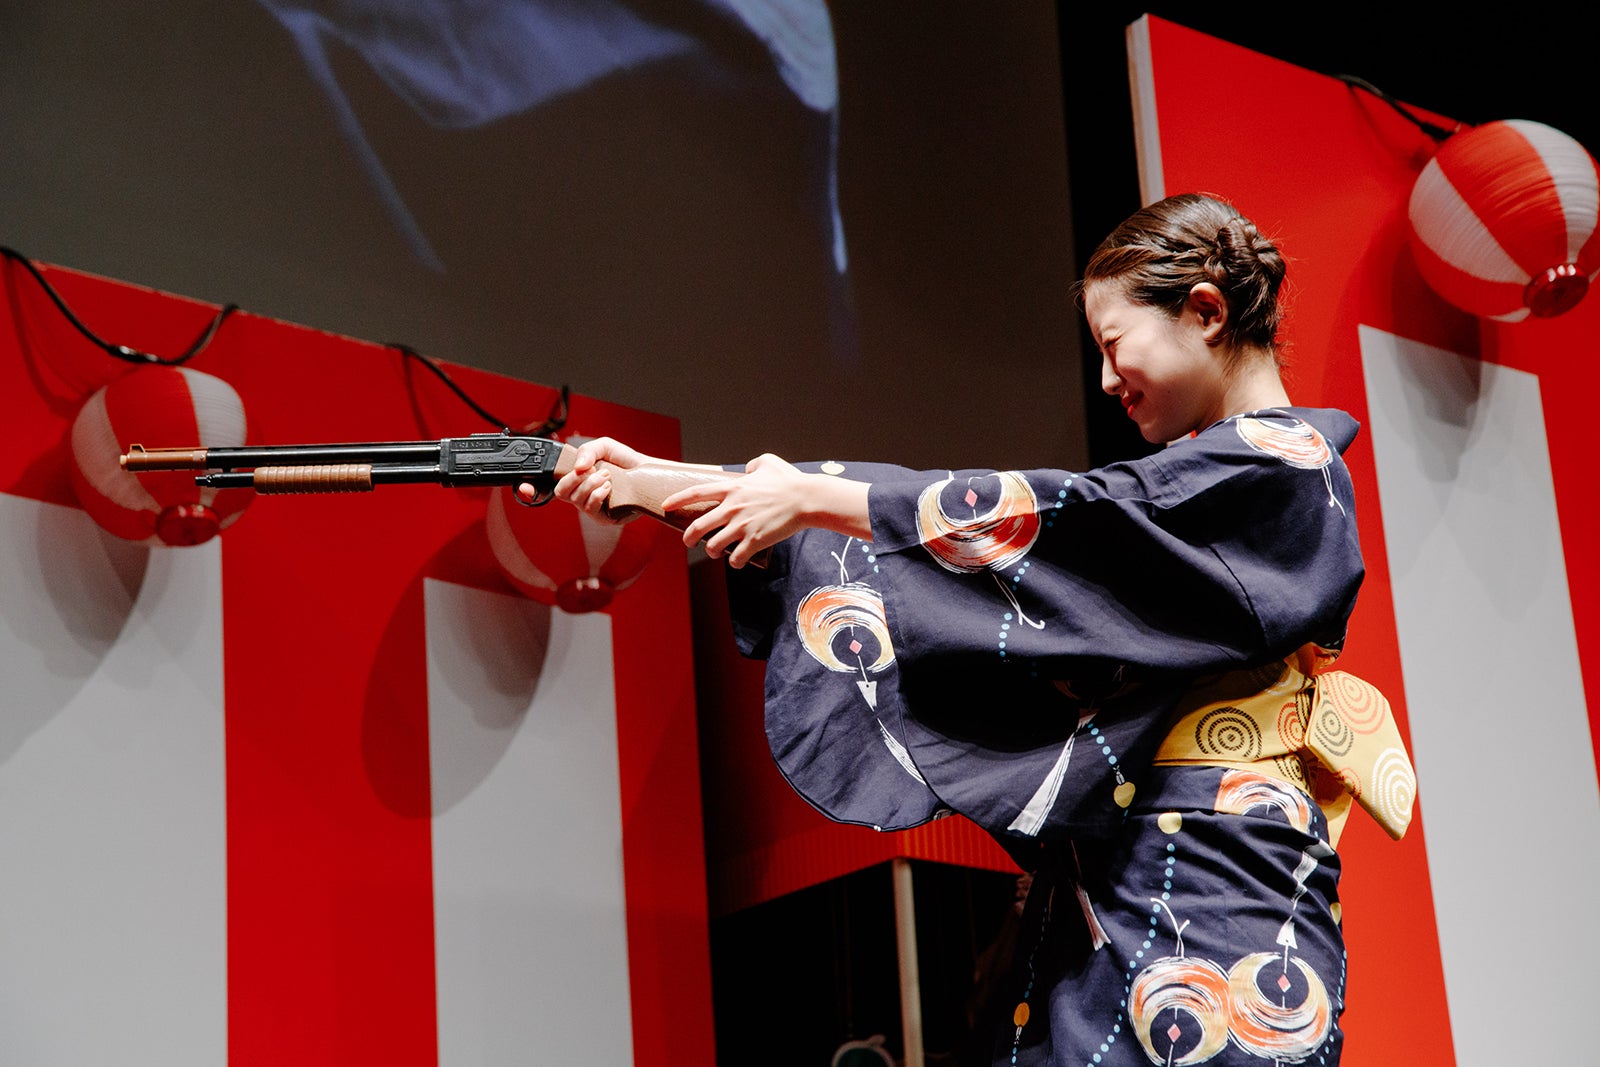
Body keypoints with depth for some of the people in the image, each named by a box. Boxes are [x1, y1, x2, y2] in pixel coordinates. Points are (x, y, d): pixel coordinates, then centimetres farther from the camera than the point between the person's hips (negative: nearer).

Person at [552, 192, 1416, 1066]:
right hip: (1105, 891, 8)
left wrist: (812, 497, -10)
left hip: (1214, 906, -8)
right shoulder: (1191, 481, 20)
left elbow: (1068, 523, -14)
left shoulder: (1285, 467, -5)